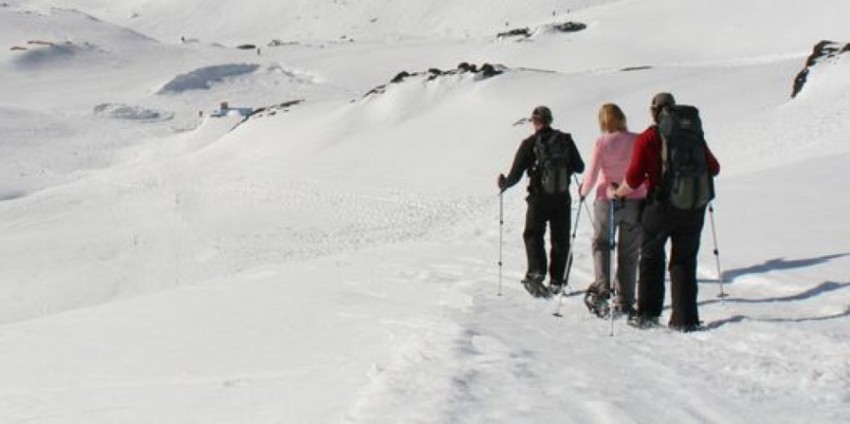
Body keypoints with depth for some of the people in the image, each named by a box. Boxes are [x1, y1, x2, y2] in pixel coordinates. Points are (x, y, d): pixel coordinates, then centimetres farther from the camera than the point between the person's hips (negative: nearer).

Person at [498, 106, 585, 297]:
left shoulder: (529, 144, -8)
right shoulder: (565, 139, -2)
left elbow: (515, 175, -6)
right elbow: (580, 167, 4)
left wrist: (503, 183, 14)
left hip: (538, 199, -2)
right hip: (562, 199, 2)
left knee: (533, 235, 13)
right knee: (560, 240, 12)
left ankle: (536, 272, -6)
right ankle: (556, 281, 13)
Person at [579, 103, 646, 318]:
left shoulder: (602, 142, -9)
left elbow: (592, 174, -9)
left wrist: (583, 191, 10)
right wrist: (647, 194, 17)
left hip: (607, 201, -2)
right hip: (635, 201, 2)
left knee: (601, 244, 15)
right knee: (629, 252, 11)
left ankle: (601, 288, -7)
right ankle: (625, 301, 11)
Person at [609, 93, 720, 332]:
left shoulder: (647, 139, -5)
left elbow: (634, 178, -11)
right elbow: (713, 168, 8)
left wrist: (617, 192, 7)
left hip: (660, 207, -2)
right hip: (693, 207, 2)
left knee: (651, 259, 13)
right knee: (684, 261, 9)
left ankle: (648, 314, 13)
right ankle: (685, 319, 7)